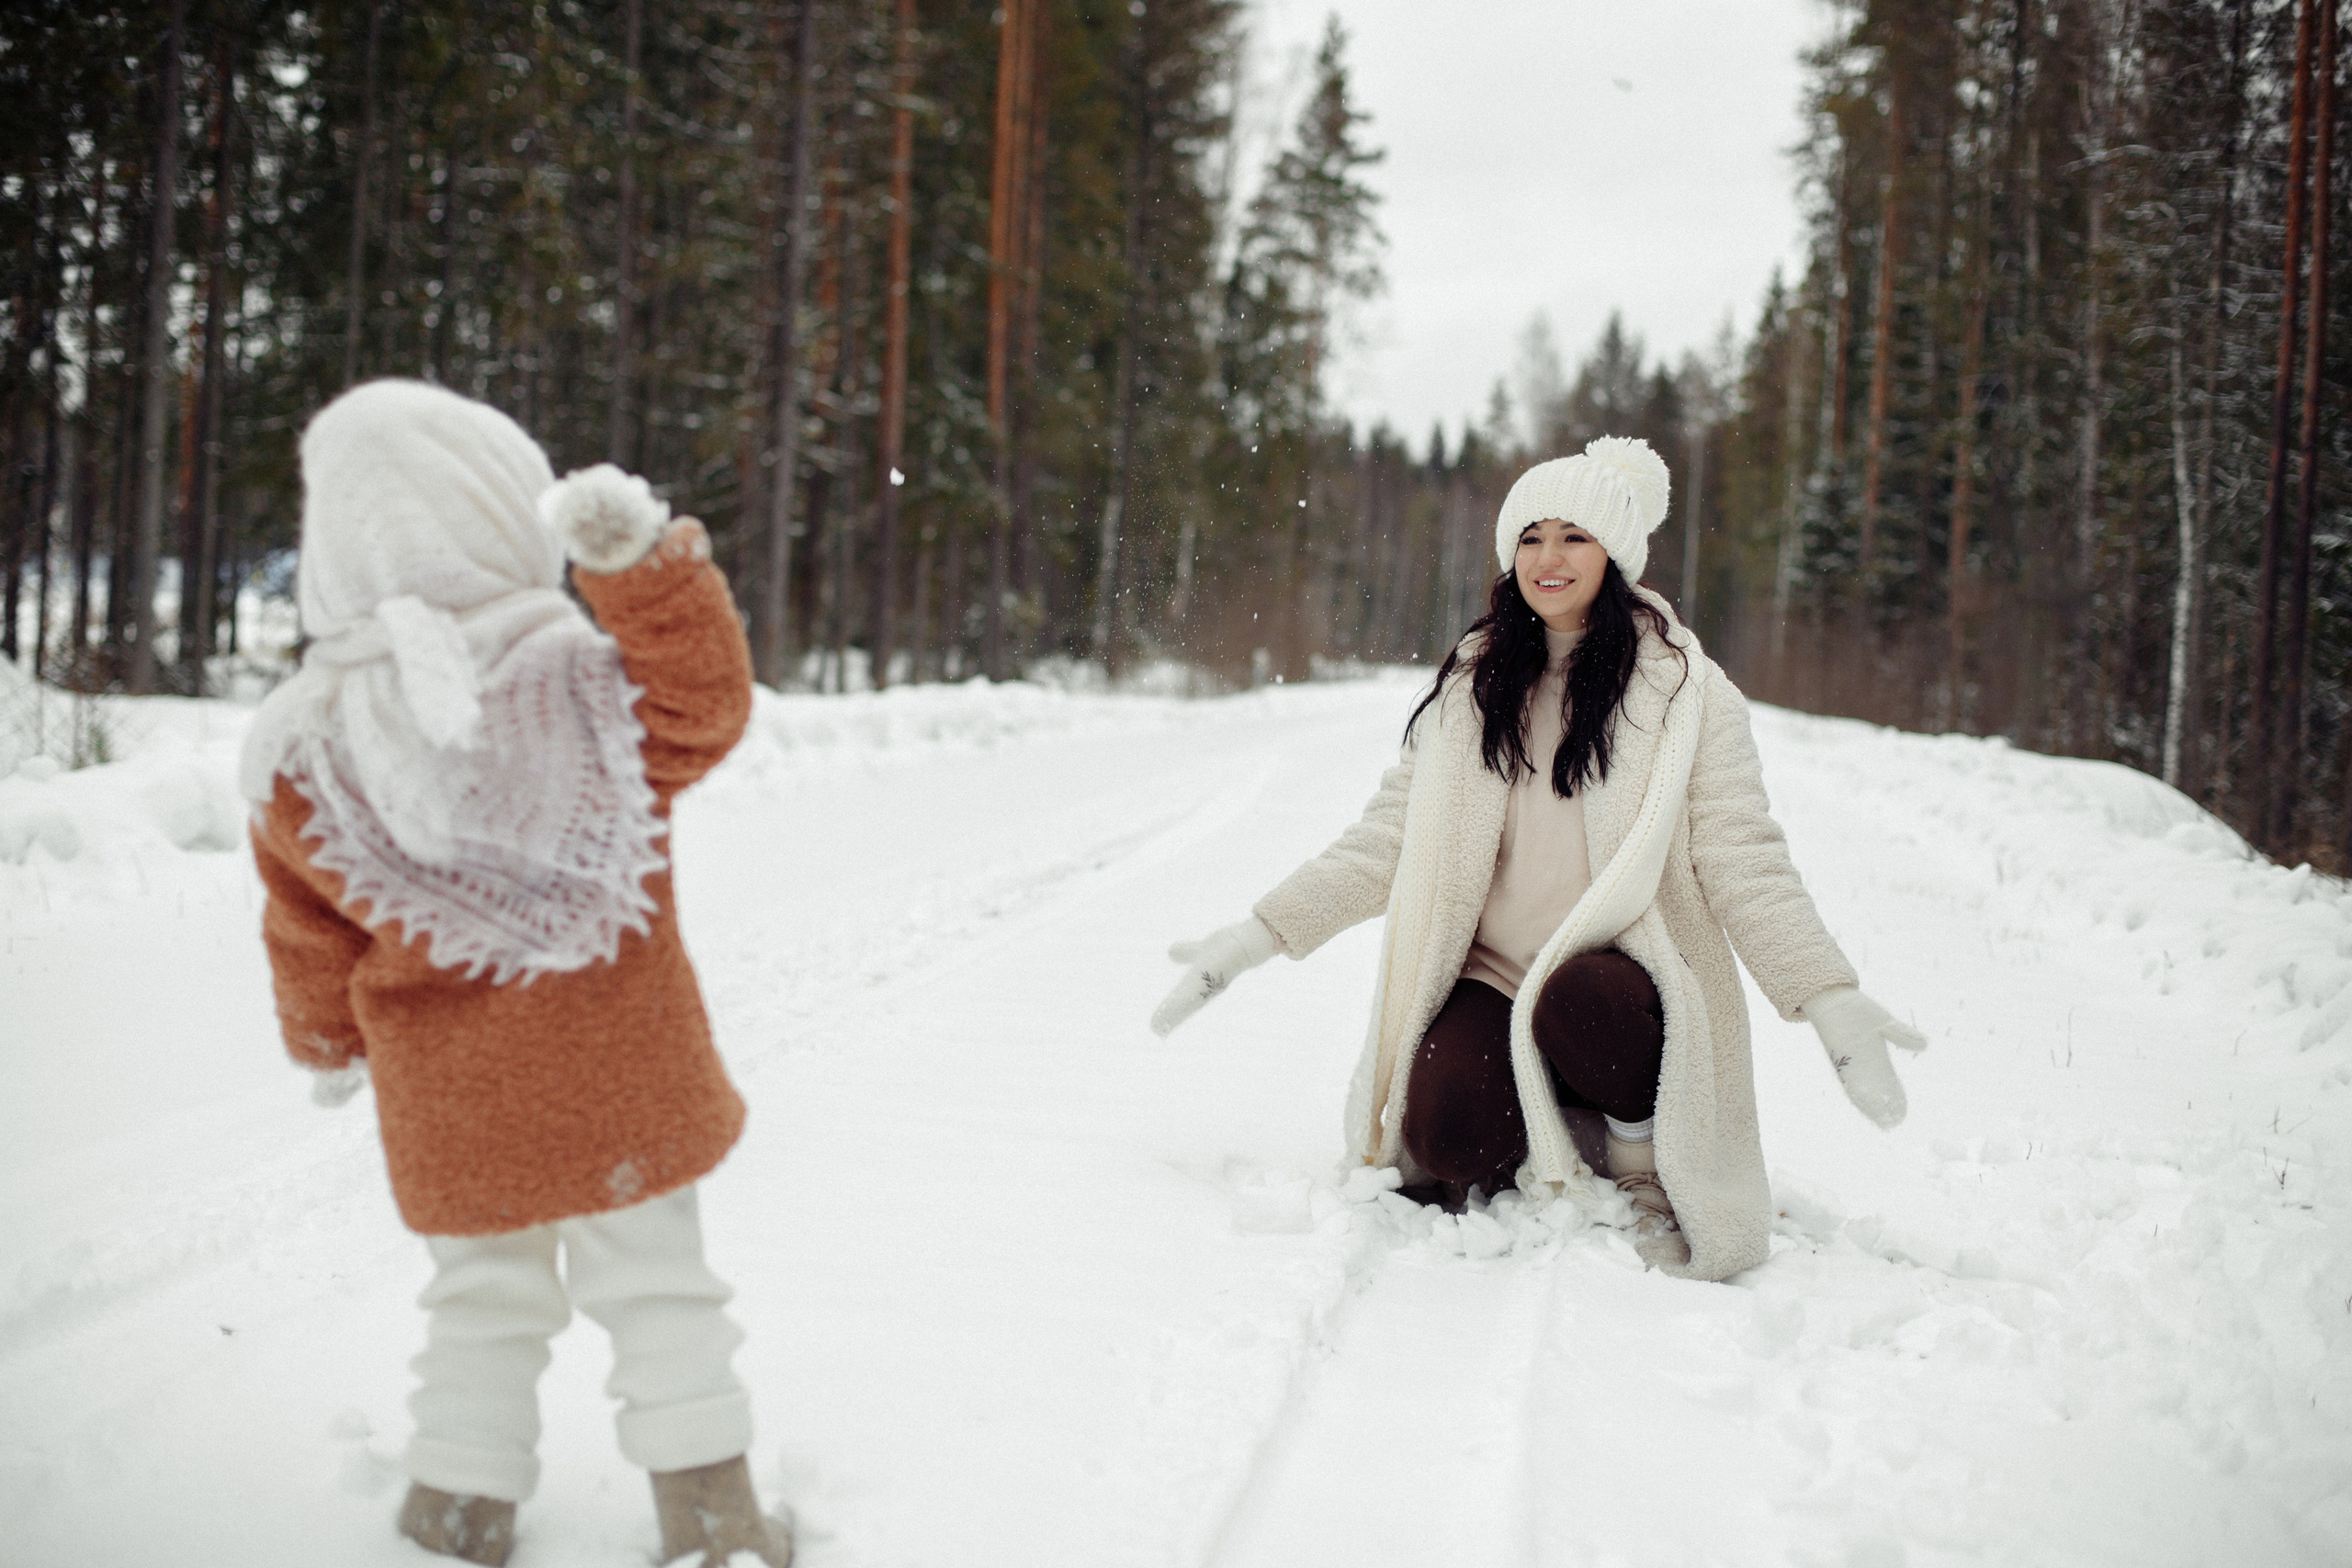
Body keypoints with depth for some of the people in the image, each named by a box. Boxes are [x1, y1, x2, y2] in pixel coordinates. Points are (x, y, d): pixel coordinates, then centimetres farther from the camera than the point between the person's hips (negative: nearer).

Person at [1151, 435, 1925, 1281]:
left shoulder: (1685, 691, 0)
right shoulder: (1471, 686, 10)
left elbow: (1742, 865, -3)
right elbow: (1383, 842, 9)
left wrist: (1831, 1001, -16)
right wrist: (1259, 936, 0)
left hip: (1619, 974, -2)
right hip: (1492, 978, 2)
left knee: (1577, 998, -37)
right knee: (1446, 1132, -27)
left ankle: (1651, 1168, -4)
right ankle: (1543, 1156, 10)